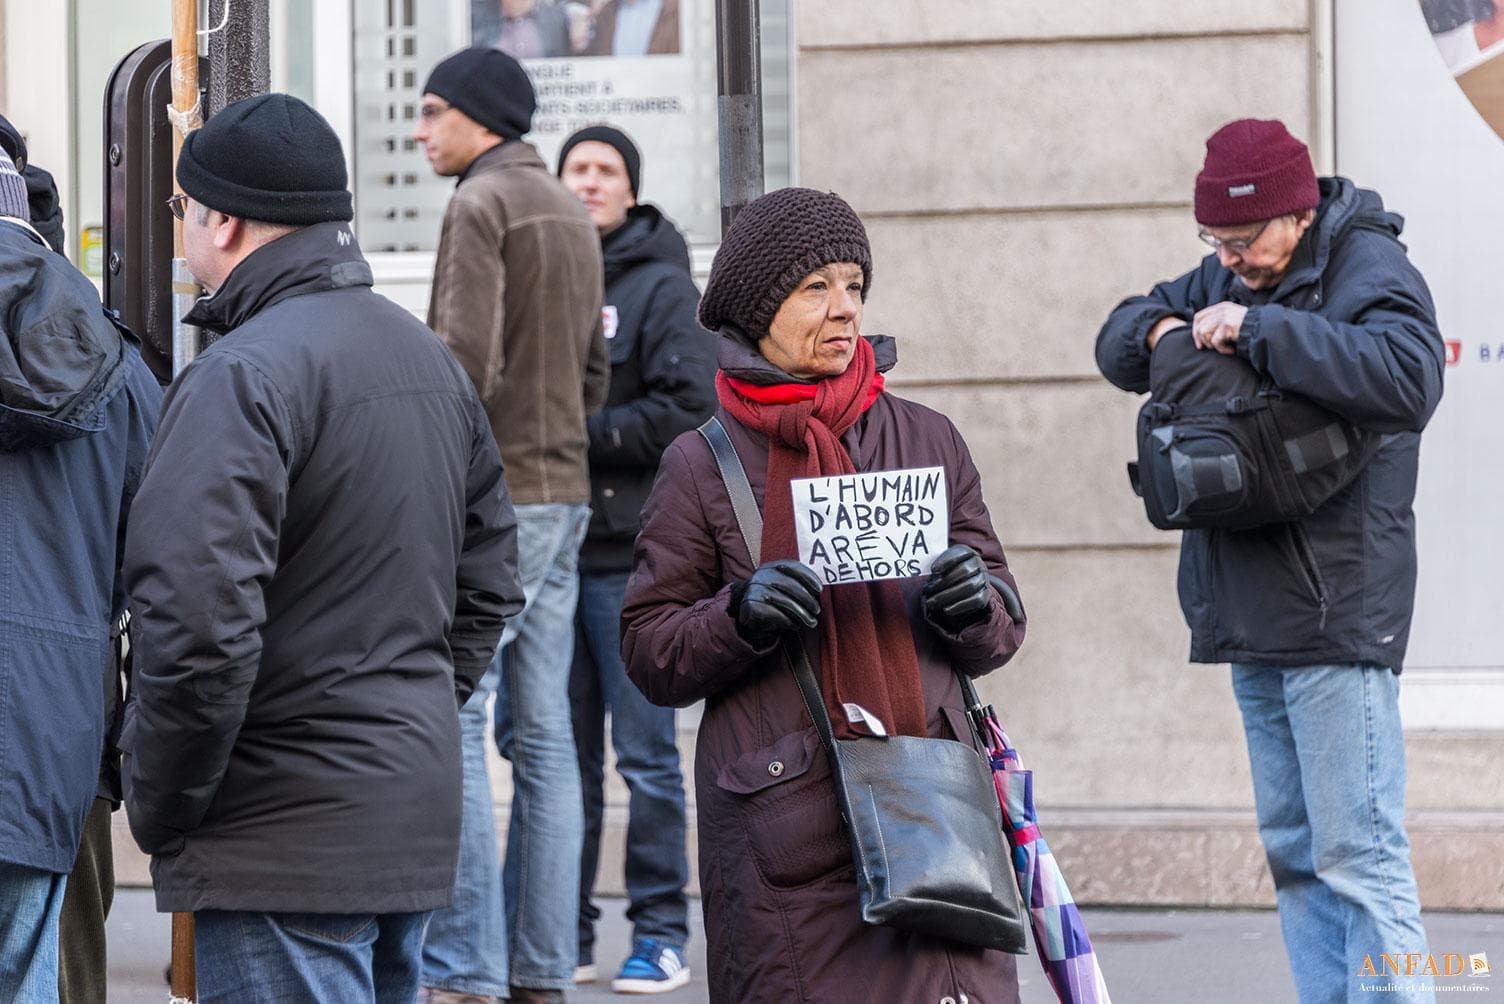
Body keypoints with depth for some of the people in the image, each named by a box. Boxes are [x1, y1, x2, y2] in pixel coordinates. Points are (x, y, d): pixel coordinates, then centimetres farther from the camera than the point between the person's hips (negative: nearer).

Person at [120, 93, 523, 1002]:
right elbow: (491, 578, 21)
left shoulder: (243, 377, -17)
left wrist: (160, 812, -11)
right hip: (417, 819, 9)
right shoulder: (428, 355, 13)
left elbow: (201, 628, -24)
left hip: (291, 834, -9)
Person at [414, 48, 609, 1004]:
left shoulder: (481, 202, -9)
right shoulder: (573, 214, 17)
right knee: (542, 734, 8)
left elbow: (467, 359, -18)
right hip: (565, 492, 9)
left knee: (453, 725, -9)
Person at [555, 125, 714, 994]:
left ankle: (661, 933, 4)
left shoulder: (664, 288, -2)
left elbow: (689, 410, -11)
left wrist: (581, 433, -13)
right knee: (564, 751, 9)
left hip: (632, 553, -5)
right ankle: (565, 931, 15)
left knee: (646, 753, -2)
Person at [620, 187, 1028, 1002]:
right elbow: (648, 652, 5)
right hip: (782, 834, -2)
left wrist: (972, 606, -6)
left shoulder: (927, 441, 13)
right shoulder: (702, 465, 5)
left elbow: (1002, 629, 17)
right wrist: (740, 617, -13)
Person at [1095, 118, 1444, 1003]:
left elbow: (1407, 380, -29)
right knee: (1295, 853, 12)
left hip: (1338, 615, -9)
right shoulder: (1229, 277, 15)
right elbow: (1118, 342, 23)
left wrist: (1260, 329, -27)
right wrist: (1157, 331, -1)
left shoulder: (1372, 272, -10)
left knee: (1358, 853, -11)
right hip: (1252, 616, 9)